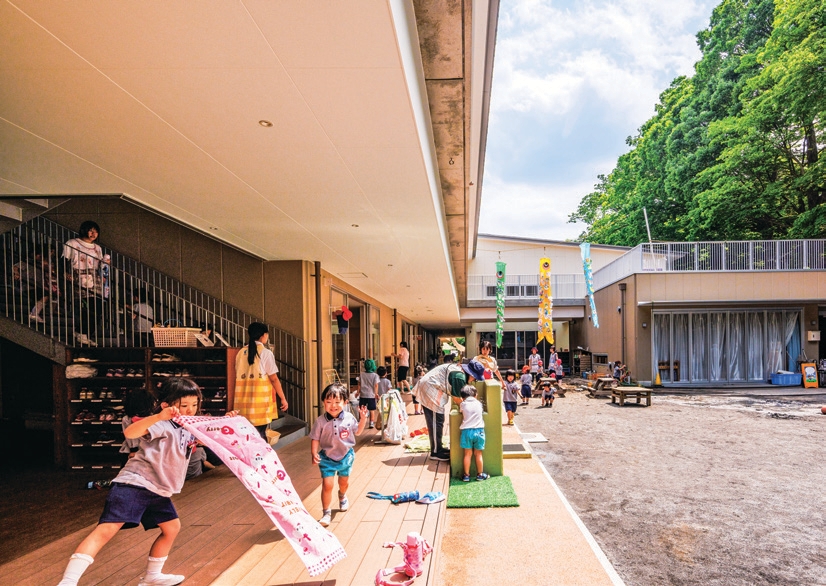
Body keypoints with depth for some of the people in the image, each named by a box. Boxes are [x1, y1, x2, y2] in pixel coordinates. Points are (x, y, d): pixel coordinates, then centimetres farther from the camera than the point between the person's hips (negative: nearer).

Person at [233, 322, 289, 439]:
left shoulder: (241, 352, 9)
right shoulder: (266, 353, -5)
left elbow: (237, 376, 11)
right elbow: (274, 378, -6)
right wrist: (283, 398, 0)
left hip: (243, 399, 5)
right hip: (260, 399, -5)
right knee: (260, 435, 0)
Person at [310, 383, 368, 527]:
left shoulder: (349, 418, -10)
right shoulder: (321, 421, -16)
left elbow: (357, 432, 5)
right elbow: (315, 439, -10)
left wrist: (363, 419, -9)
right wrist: (314, 453, -22)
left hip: (346, 456, 3)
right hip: (327, 457, -2)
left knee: (344, 482, 21)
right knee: (327, 485, -10)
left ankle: (342, 496, 56)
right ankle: (326, 513, 8)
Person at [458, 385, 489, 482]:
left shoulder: (462, 404, 2)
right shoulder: (479, 404, 6)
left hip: (467, 431, -1)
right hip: (479, 430, 1)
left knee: (467, 454, 6)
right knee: (478, 454, 11)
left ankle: (466, 475, 10)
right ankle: (480, 474, 18)